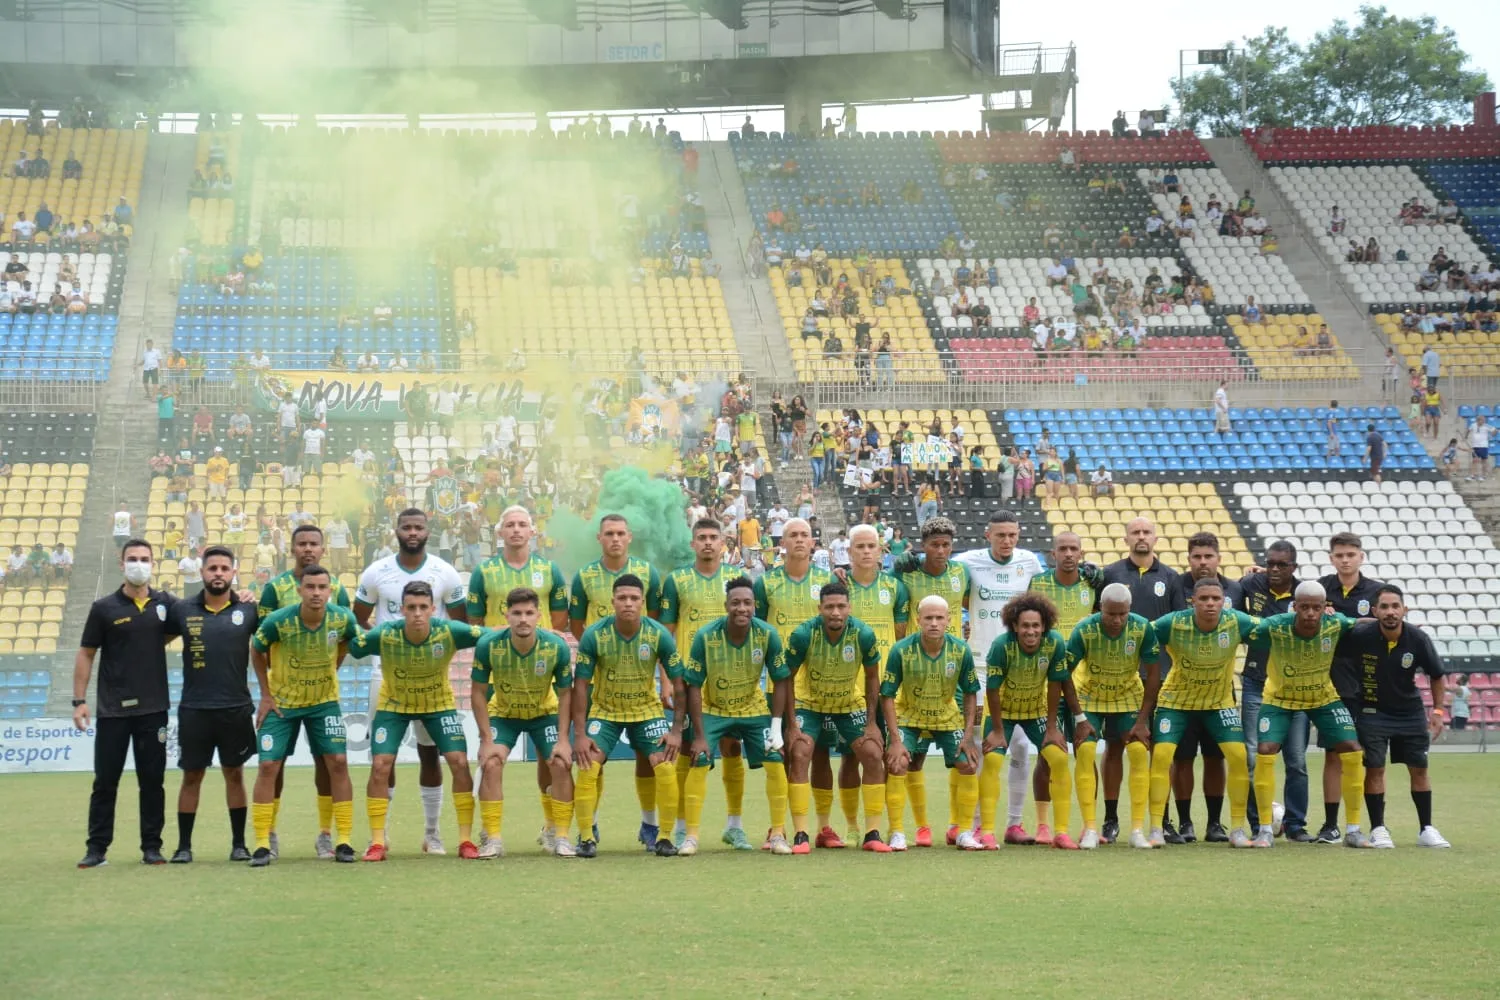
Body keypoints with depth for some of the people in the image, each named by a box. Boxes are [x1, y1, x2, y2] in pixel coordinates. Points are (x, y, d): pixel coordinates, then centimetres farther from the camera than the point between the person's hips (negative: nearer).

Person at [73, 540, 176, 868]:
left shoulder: (165, 604, 4)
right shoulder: (104, 608, -1)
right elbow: (86, 654, 2)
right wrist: (79, 701, -4)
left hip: (153, 708, 1)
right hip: (111, 709, -1)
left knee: (152, 780, 5)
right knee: (105, 781, 2)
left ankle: (152, 846, 12)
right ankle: (97, 847, 8)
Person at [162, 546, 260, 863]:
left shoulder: (248, 611, 0)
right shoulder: (182, 610, 1)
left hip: (236, 709, 0)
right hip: (194, 709, 0)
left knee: (234, 774, 8)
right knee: (191, 776, 6)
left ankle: (239, 844, 16)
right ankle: (184, 845, 12)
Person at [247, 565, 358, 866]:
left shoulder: (343, 619, -18)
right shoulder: (278, 621, -25)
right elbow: (256, 650, -6)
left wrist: (329, 672, 6)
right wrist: (266, 694, -5)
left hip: (324, 700, 2)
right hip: (281, 702, -2)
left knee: (338, 762, -6)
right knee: (268, 765, -6)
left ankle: (344, 841, 2)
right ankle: (262, 844, 2)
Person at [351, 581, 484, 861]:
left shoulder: (450, 632, -28)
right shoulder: (383, 635, -29)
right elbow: (346, 648, -15)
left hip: (439, 703, 0)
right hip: (393, 704, 0)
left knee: (459, 762, -11)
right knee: (380, 766, -12)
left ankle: (466, 840, 2)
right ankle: (377, 843, 0)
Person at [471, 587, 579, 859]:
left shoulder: (557, 647, -26)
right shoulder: (489, 645, -28)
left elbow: (565, 694, -13)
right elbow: (478, 692, -16)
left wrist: (563, 739, -17)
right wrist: (486, 739, -20)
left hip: (545, 712, 0)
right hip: (502, 713, 0)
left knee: (561, 764, -15)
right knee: (490, 764, -19)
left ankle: (559, 837, 2)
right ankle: (493, 840, -9)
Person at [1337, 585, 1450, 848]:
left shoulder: (1418, 639, -16)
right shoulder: (1360, 636, -21)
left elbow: (1436, 675, -1)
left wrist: (1438, 711, -5)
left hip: (1410, 711, 2)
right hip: (1372, 711, -2)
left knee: (1419, 768, 3)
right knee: (1374, 768, -6)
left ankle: (1426, 829, 12)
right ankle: (1378, 829, 5)